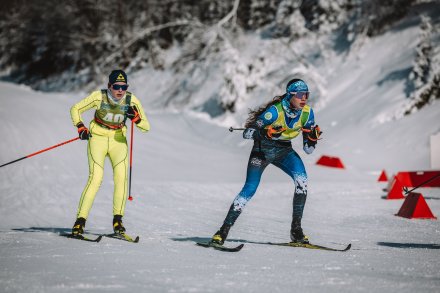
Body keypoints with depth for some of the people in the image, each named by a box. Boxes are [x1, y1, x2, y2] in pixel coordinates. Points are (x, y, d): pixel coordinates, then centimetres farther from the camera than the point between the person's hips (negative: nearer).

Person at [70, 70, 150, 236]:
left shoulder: (131, 100, -11)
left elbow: (146, 127, -8)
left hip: (118, 140, 2)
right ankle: (80, 221, -13)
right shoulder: (99, 97, -17)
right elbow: (75, 109, -3)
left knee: (121, 176, -20)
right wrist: (80, 127, -17)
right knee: (96, 177, -19)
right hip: (97, 138, -2)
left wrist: (136, 118, -28)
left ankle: (117, 220, -12)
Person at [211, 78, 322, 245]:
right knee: (250, 189, -19)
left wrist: (313, 138, -26)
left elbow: (308, 150, -5)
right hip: (262, 150, -4)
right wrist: (266, 133, -39)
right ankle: (223, 231, -9)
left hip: (284, 151, 4)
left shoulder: (307, 113, -12)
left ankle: (296, 229, -15)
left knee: (302, 180, -23)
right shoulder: (275, 111, -26)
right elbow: (247, 133, -23)